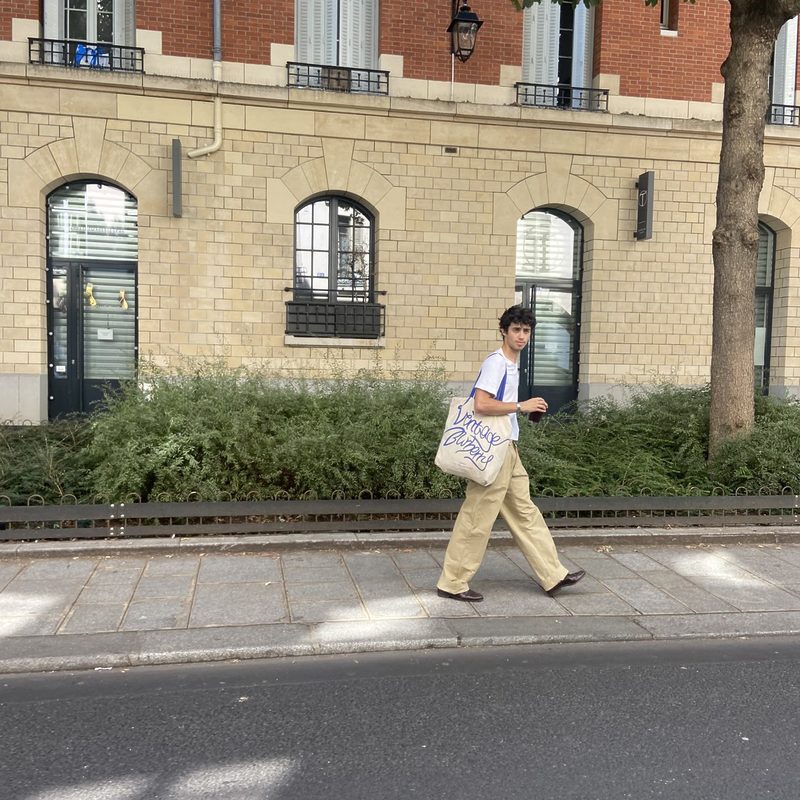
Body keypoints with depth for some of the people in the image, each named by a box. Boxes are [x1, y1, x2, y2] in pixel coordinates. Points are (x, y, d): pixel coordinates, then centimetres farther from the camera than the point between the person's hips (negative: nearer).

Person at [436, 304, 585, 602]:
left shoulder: (512, 365, 15)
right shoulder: (496, 362, -15)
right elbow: (481, 404, -25)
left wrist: (525, 409, 10)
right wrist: (521, 406, -18)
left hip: (508, 449, 10)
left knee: (525, 513, 14)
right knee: (477, 518, -2)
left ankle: (553, 576, 22)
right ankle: (452, 583, 9)